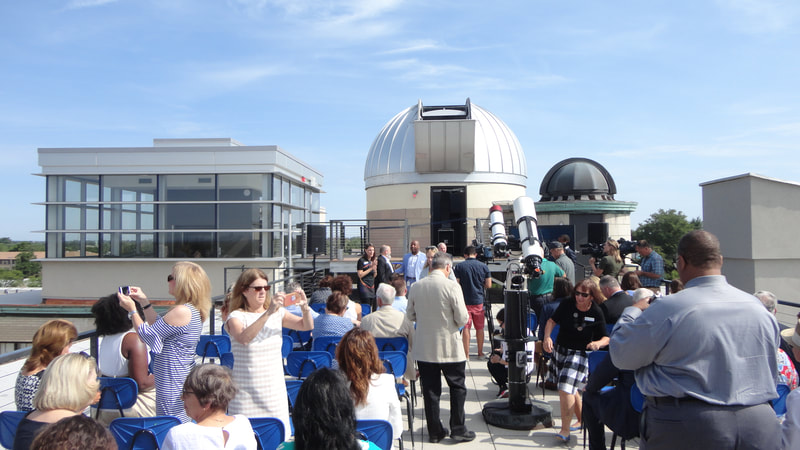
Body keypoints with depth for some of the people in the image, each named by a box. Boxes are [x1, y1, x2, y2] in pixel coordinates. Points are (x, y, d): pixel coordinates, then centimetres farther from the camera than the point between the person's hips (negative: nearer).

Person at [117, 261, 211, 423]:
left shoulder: (181, 311, -21)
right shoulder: (194, 311, 10)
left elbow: (148, 334, -13)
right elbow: (159, 326, 20)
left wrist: (132, 309, 0)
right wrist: (144, 301, 20)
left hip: (172, 386, -10)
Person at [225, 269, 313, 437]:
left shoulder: (277, 313, 5)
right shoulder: (237, 316, -6)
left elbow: (307, 326, 1)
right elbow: (244, 338, -27)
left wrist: (304, 307, -17)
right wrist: (268, 313, -33)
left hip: (275, 390, 3)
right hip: (247, 394, -3)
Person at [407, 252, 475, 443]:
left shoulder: (416, 286, -2)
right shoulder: (452, 286, -15)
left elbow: (410, 315, 7)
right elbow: (462, 319, -13)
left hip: (423, 349, 4)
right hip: (449, 347, -3)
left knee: (430, 390, 11)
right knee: (457, 388, 12)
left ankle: (434, 431, 20)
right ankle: (458, 429, 17)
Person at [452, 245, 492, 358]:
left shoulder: (459, 266, -5)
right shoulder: (484, 266, 0)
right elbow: (488, 285, 1)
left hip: (464, 301, -2)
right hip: (479, 300, 2)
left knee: (466, 327, 3)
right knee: (479, 328, 14)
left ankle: (466, 354, 3)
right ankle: (480, 353, 23)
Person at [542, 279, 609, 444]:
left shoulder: (596, 313, -13)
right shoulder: (567, 304, -8)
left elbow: (606, 338, -5)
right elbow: (552, 320, 1)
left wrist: (598, 343, -28)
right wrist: (547, 337, -16)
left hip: (581, 354, -4)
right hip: (560, 350, 4)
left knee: (566, 388, -17)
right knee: (572, 389, 17)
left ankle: (565, 430, -8)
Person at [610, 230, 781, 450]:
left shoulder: (667, 309, -17)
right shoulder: (760, 309, 1)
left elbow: (621, 356, -7)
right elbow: (770, 375, 14)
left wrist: (632, 311, 7)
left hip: (687, 430, -5)